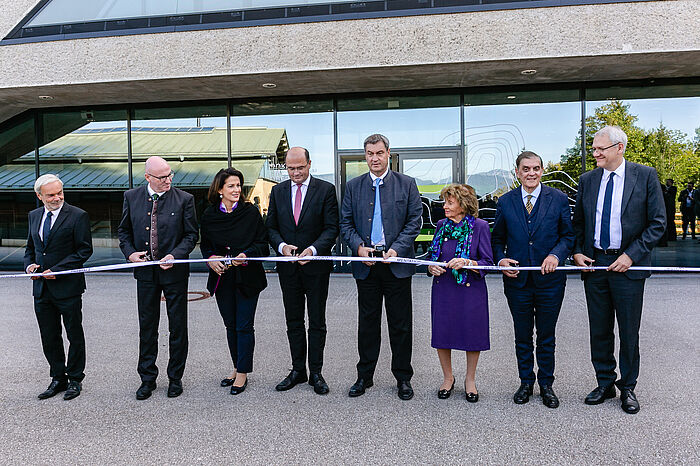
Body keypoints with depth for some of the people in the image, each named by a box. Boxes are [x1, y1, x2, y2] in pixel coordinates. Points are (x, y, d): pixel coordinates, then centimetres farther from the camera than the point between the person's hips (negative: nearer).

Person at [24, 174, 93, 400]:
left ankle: (75, 379, 21)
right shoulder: (34, 216, 10)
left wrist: (57, 270, -17)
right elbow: (30, 246, 20)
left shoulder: (78, 216, -9)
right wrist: (29, 264, 0)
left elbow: (85, 250, -11)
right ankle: (58, 378, 28)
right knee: (49, 337, 14)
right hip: (41, 288, 6)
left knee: (75, 335, 6)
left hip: (67, 287, -6)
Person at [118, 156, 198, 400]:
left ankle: (175, 378, 23)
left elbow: (191, 234, -3)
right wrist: (130, 252, -6)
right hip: (145, 272, 2)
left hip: (175, 271, -2)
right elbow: (123, 230, 11)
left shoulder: (184, 199, -5)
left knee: (178, 327, 7)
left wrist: (175, 255, -17)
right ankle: (147, 379, 26)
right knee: (147, 327, 11)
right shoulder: (132, 197, 3)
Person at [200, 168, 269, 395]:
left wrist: (246, 255, -19)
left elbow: (262, 243, -2)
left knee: (244, 326, -1)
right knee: (231, 325, 13)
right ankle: (238, 368, 28)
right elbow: (205, 245, 13)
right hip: (222, 278, 3)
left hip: (247, 276, -3)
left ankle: (242, 373, 11)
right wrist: (211, 258, -7)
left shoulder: (251, 212, -4)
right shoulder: (209, 215, 4)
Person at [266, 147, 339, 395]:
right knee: (293, 321, 12)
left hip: (316, 265, -3)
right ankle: (298, 370, 24)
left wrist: (313, 249, -22)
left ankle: (315, 373, 17)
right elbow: (271, 227, 8)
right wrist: (282, 246, -12)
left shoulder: (326, 190, -3)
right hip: (288, 266, 3)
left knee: (317, 322, 6)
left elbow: (332, 228, -7)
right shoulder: (278, 191, 8)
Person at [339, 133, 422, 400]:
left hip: (397, 262, -1)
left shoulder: (407, 184, 3)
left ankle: (403, 378, 21)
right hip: (366, 264, 2)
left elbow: (414, 221, 0)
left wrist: (396, 248, -12)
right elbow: (345, 223, 7)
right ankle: (364, 376, 24)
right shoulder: (353, 186, 8)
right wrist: (358, 247, -10)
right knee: (367, 322, 10)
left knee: (400, 323, 6)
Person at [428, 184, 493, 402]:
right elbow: (432, 256, 16)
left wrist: (467, 263, -24)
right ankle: (448, 378, 29)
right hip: (443, 289, 4)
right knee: (442, 333, 7)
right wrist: (431, 267, -5)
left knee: (472, 334, 5)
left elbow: (488, 263, -7)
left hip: (470, 289, -3)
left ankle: (470, 380, 28)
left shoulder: (479, 226, -6)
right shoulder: (441, 225, 7)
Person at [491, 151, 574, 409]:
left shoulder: (558, 199, 0)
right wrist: (501, 259, -8)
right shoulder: (505, 201, 3)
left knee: (547, 337, 12)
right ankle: (526, 382, 30)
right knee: (522, 337, 13)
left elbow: (568, 235, 3)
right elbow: (497, 238, 10)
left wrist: (556, 255, -15)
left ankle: (546, 385, 28)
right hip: (517, 280, 1)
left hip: (549, 280, -1)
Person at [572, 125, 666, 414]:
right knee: (599, 330, 11)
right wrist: (577, 252, 0)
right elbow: (578, 223, 14)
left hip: (627, 265, -3)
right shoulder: (587, 180, 7)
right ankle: (605, 384, 26)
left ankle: (628, 388, 24)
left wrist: (631, 255, -13)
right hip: (594, 264, 3)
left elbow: (658, 223, -5)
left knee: (629, 331, 7)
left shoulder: (645, 176, -3)